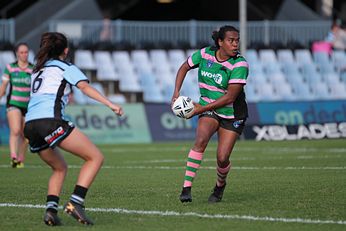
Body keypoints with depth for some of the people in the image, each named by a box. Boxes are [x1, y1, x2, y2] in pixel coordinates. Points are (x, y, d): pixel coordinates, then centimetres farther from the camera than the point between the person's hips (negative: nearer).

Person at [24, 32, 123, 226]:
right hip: (51, 120, -7)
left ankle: (51, 209, 2)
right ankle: (75, 203, -17)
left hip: (30, 124, 7)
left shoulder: (37, 70, 30)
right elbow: (85, 87, -3)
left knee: (60, 168, 24)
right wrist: (110, 104, -11)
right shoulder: (66, 67, 12)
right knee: (95, 157, -2)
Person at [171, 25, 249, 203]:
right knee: (201, 140, -28)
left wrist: (201, 109, -23)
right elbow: (184, 68, 11)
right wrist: (176, 92, -2)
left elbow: (230, 97, -23)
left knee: (222, 158, -7)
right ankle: (186, 187, -27)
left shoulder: (239, 65, -20)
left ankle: (220, 185, 28)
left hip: (232, 114, -2)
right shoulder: (204, 54, -8)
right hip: (208, 110, 2)